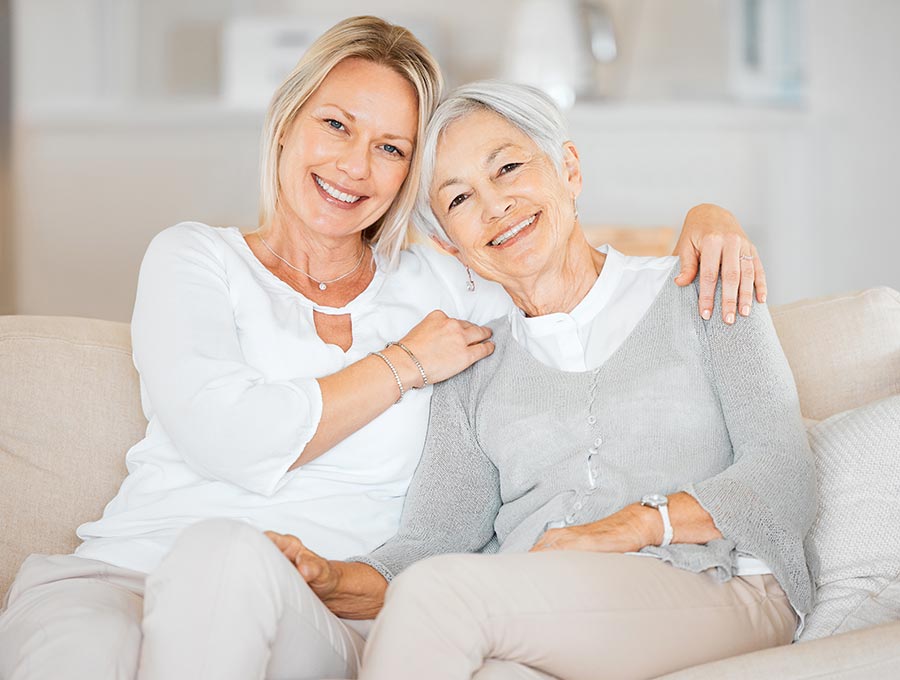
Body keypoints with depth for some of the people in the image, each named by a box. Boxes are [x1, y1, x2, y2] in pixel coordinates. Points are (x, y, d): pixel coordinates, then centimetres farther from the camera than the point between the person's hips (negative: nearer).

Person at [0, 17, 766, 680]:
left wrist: (700, 219, 6)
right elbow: (229, 442, -8)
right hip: (125, 573, -2)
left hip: (315, 617, 3)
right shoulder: (194, 258, 9)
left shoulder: (434, 287, 17)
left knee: (224, 551, -36)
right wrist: (405, 365, 1)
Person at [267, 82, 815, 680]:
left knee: (440, 590, -31)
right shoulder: (471, 370, 22)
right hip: (535, 629, 2)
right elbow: (433, 534, 7)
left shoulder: (693, 295, 13)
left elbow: (785, 478, 1)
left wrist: (639, 523, -14)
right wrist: (336, 582, -14)